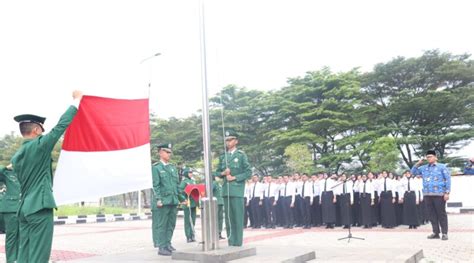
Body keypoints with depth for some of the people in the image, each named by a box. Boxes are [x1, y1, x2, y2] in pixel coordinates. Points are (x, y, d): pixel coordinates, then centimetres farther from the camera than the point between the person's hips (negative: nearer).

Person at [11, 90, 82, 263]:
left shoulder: (16, 157, 13)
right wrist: (76, 100, 0)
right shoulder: (39, 146, -9)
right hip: (40, 207, -8)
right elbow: (61, 126, -8)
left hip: (24, 208, 8)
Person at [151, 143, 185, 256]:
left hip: (173, 201, 6)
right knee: (161, 225, -1)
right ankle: (161, 247, 4)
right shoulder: (156, 167, -3)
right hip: (163, 202, -6)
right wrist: (158, 199, -17)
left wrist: (181, 198, 18)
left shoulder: (173, 168, 16)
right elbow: (155, 185, -9)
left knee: (171, 224, 10)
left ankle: (168, 244, 20)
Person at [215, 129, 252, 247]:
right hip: (226, 190, 4)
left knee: (238, 216, -4)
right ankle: (230, 242, 12)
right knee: (228, 216, 6)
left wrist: (234, 178, -10)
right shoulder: (222, 157, 15)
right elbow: (217, 172, 18)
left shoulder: (241, 155, 2)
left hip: (237, 189, -4)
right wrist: (223, 173, -4)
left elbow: (248, 172, -2)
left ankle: (238, 242, 1)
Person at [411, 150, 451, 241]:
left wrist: (447, 192, -10)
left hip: (439, 194, -5)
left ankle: (444, 233, 1)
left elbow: (448, 179, -2)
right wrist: (418, 163, 4)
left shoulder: (442, 167, 2)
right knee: (432, 214, 6)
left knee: (441, 214, -3)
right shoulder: (423, 168, 14)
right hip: (427, 194, 5)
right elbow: (413, 172, 16)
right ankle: (436, 232, 12)